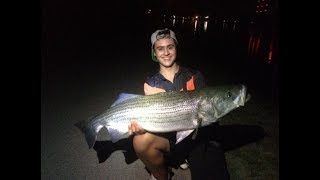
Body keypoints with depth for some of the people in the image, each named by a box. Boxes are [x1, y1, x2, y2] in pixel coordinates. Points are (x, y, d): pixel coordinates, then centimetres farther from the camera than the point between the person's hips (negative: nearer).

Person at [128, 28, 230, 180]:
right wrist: (140, 126, -29)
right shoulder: (151, 84, 3)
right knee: (141, 140, -28)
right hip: (169, 139, 1)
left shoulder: (195, 76, 2)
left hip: (200, 135, 0)